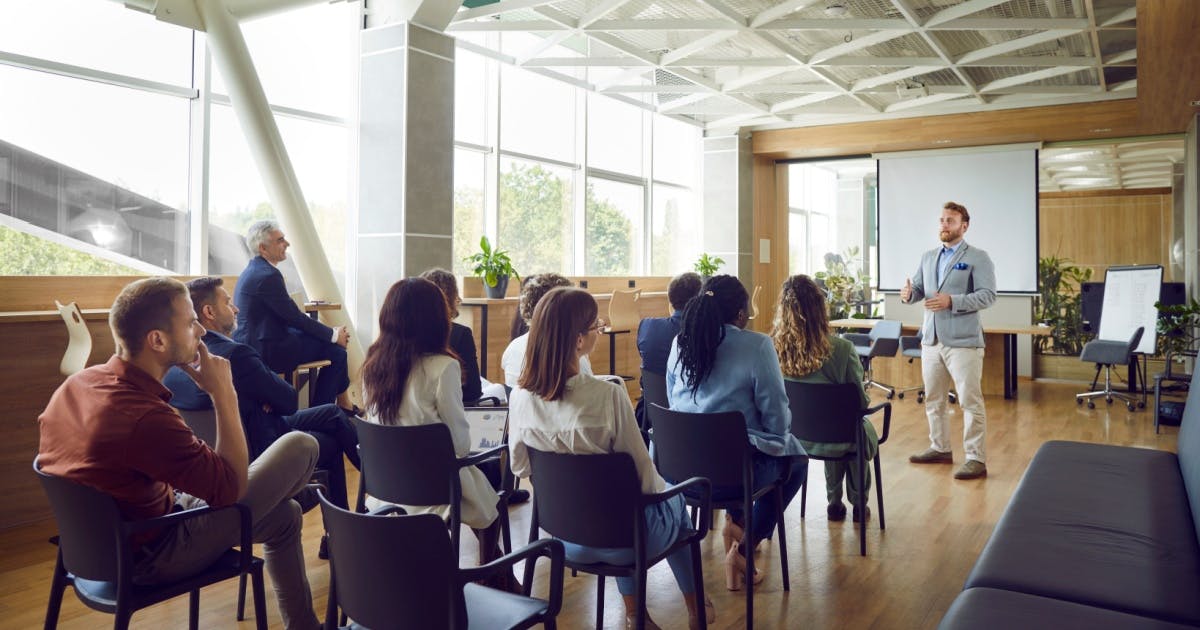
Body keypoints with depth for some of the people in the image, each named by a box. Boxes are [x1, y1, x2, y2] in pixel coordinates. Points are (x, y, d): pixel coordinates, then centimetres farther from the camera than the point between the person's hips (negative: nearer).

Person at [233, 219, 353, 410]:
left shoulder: (255, 269, 12)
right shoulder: (268, 275, -21)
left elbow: (288, 315, 13)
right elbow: (295, 317, -17)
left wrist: (333, 333, 6)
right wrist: (333, 335, -6)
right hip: (265, 351, -11)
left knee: (333, 341, 17)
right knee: (336, 350, -6)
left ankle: (344, 405, 23)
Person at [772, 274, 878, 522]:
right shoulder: (841, 349, -25)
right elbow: (860, 401, -13)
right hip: (834, 441, -3)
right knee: (865, 429, 33)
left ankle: (834, 504, 45)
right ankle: (859, 505, 45)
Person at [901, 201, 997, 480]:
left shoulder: (978, 258, -4)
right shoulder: (928, 257, 15)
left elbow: (988, 295, -13)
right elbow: (918, 288, 13)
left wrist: (952, 301, -26)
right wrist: (908, 294, -12)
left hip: (963, 341, -6)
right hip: (931, 340, 7)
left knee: (970, 401, -3)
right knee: (933, 399, 14)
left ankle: (976, 459, 3)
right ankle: (940, 448, 28)